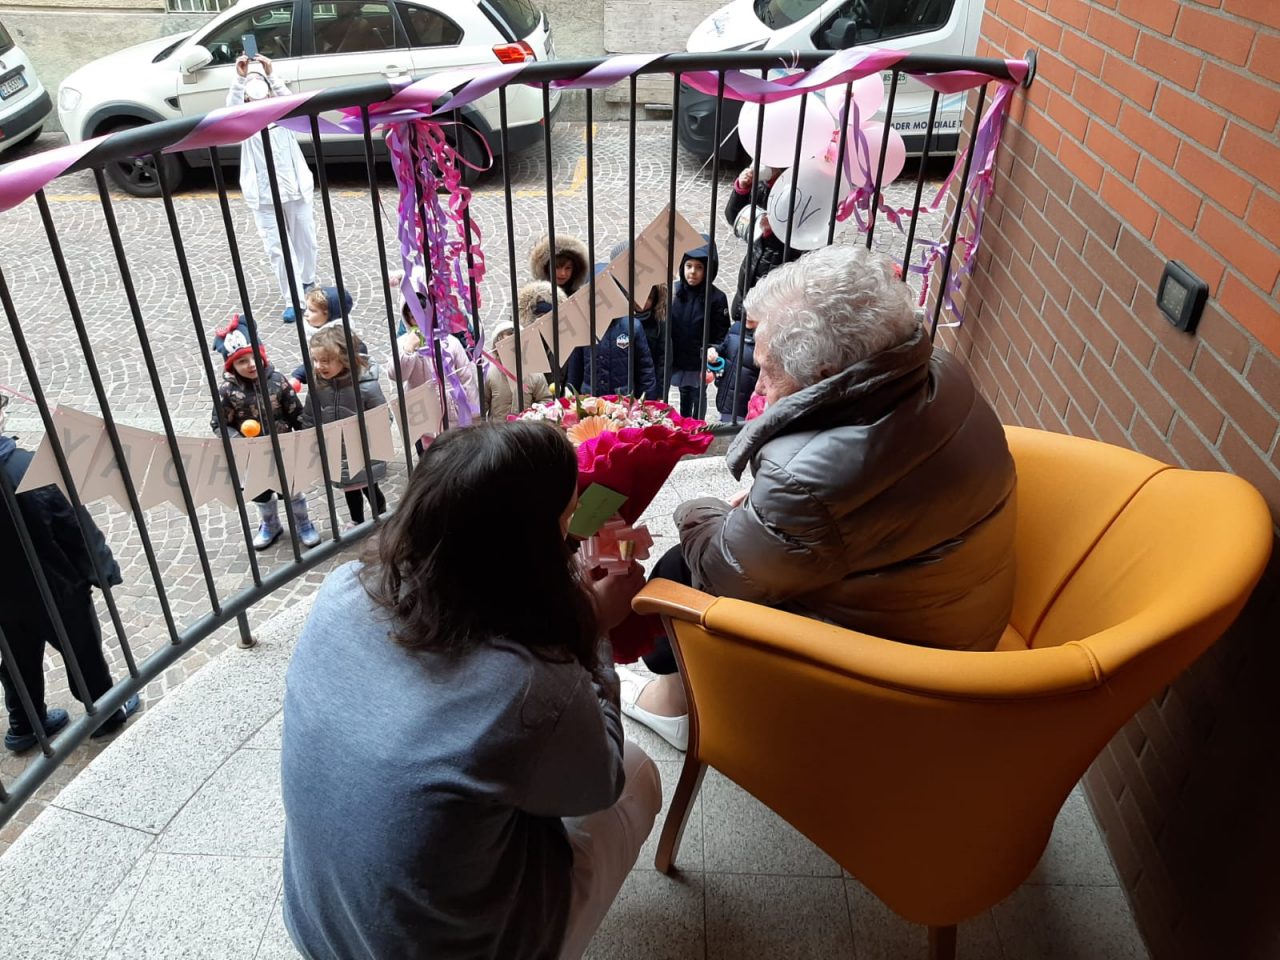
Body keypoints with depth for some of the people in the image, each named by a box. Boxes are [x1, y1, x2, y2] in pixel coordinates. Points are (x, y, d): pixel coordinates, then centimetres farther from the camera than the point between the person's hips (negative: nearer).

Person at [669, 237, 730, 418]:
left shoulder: (717, 298, -15)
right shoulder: (675, 291, -7)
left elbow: (721, 336, -11)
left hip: (700, 365, -3)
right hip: (678, 361, 3)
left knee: (698, 402, 12)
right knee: (684, 399, 23)